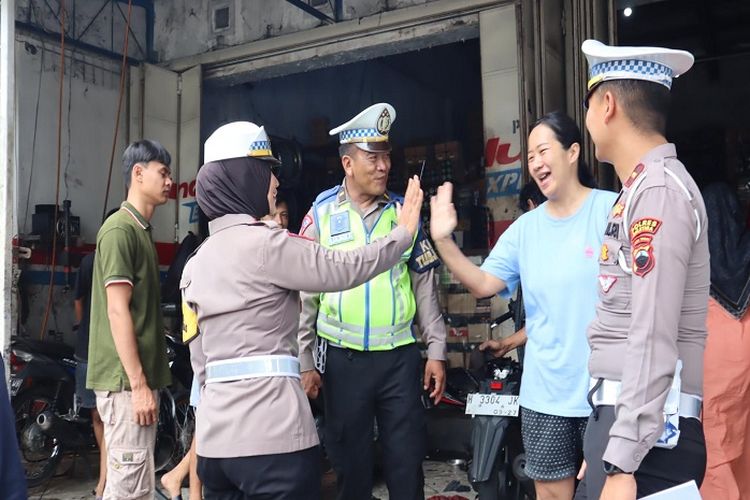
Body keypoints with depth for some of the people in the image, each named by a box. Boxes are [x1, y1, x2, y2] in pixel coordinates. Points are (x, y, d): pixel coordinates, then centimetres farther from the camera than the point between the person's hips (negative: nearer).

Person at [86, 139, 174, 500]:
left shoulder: (142, 230, 17)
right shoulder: (120, 229, -12)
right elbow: (117, 311, -18)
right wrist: (138, 383, -20)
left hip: (139, 378, 10)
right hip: (126, 381, -10)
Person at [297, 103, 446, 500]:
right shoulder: (321, 215, 0)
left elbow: (424, 285, 7)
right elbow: (304, 293, 1)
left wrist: (436, 350, 4)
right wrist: (304, 362, -1)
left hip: (400, 358, 1)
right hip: (344, 360, -1)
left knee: (407, 462, 7)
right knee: (351, 463, 11)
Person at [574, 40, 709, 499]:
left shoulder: (659, 190, -15)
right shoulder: (643, 187, 15)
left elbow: (654, 340, -22)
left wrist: (623, 461, -22)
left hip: (647, 427, -9)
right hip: (621, 411, 9)